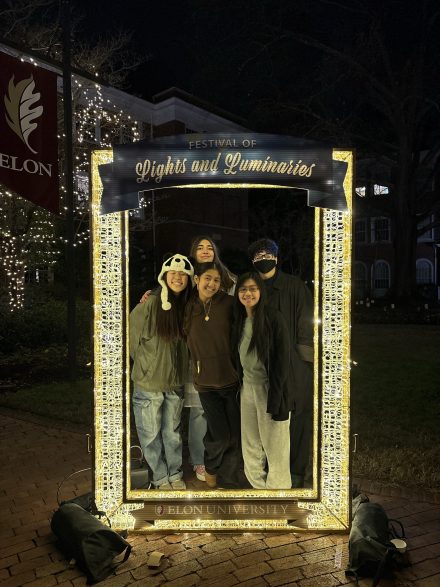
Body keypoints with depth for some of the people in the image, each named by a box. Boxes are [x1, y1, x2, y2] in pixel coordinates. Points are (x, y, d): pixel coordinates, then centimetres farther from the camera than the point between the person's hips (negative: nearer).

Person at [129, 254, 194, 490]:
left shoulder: (186, 306, 0)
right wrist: (146, 365, 0)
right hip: (148, 382, -4)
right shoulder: (150, 304, -16)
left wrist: (174, 368, 8)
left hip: (176, 382, 4)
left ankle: (175, 475, 34)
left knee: (172, 433, 18)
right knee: (151, 434, 9)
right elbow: (133, 338, -9)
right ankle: (161, 478, 28)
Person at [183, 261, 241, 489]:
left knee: (235, 435, 9)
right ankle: (210, 466, 32)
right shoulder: (187, 308, 0)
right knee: (220, 435, -2)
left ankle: (228, 480, 33)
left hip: (232, 378, 0)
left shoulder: (229, 304, -7)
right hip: (206, 381, 0)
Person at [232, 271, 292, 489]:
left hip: (269, 387, -6)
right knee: (250, 444, 14)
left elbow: (283, 359, -13)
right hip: (247, 387, 6)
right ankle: (258, 485, 30)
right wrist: (240, 385, 8)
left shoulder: (274, 318, -11)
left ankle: (278, 486, 22)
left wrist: (275, 397, -16)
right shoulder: (240, 320, 8)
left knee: (274, 446, 4)